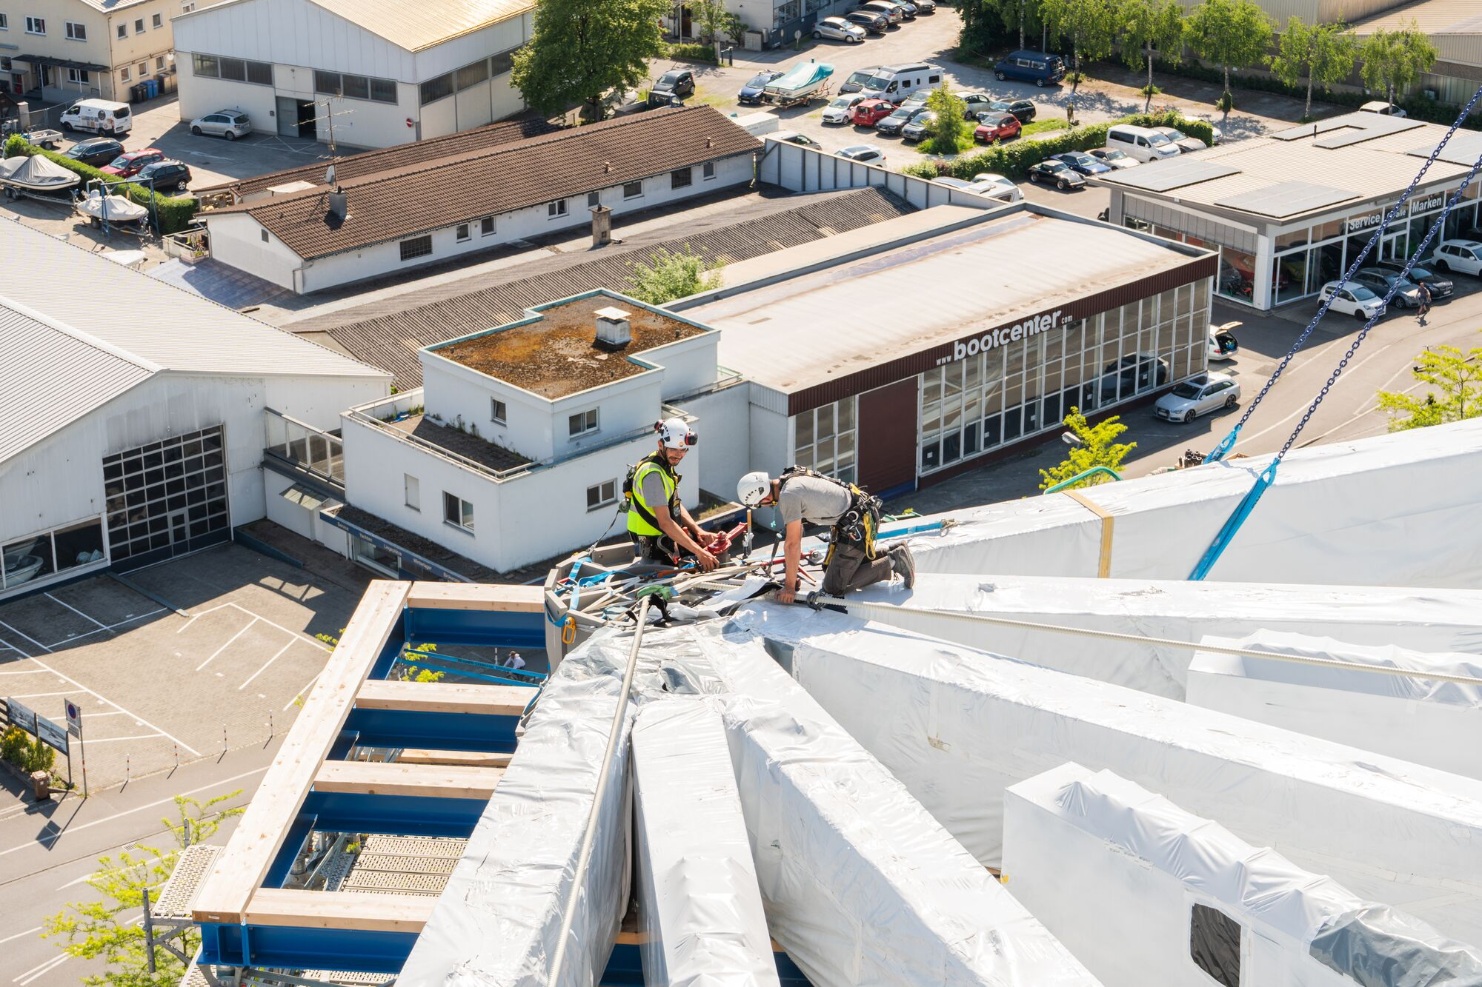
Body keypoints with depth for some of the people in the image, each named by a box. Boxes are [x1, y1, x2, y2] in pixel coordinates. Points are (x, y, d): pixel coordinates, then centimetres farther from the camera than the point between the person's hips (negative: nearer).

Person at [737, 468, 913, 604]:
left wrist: (789, 586, -12)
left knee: (833, 587, -6)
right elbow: (796, 530, 17)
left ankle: (893, 562, -2)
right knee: (829, 569, 24)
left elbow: (792, 544, -21)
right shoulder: (789, 481, 7)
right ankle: (892, 554, 20)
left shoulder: (788, 495, -23)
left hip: (857, 526, -10)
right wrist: (790, 572, 20)